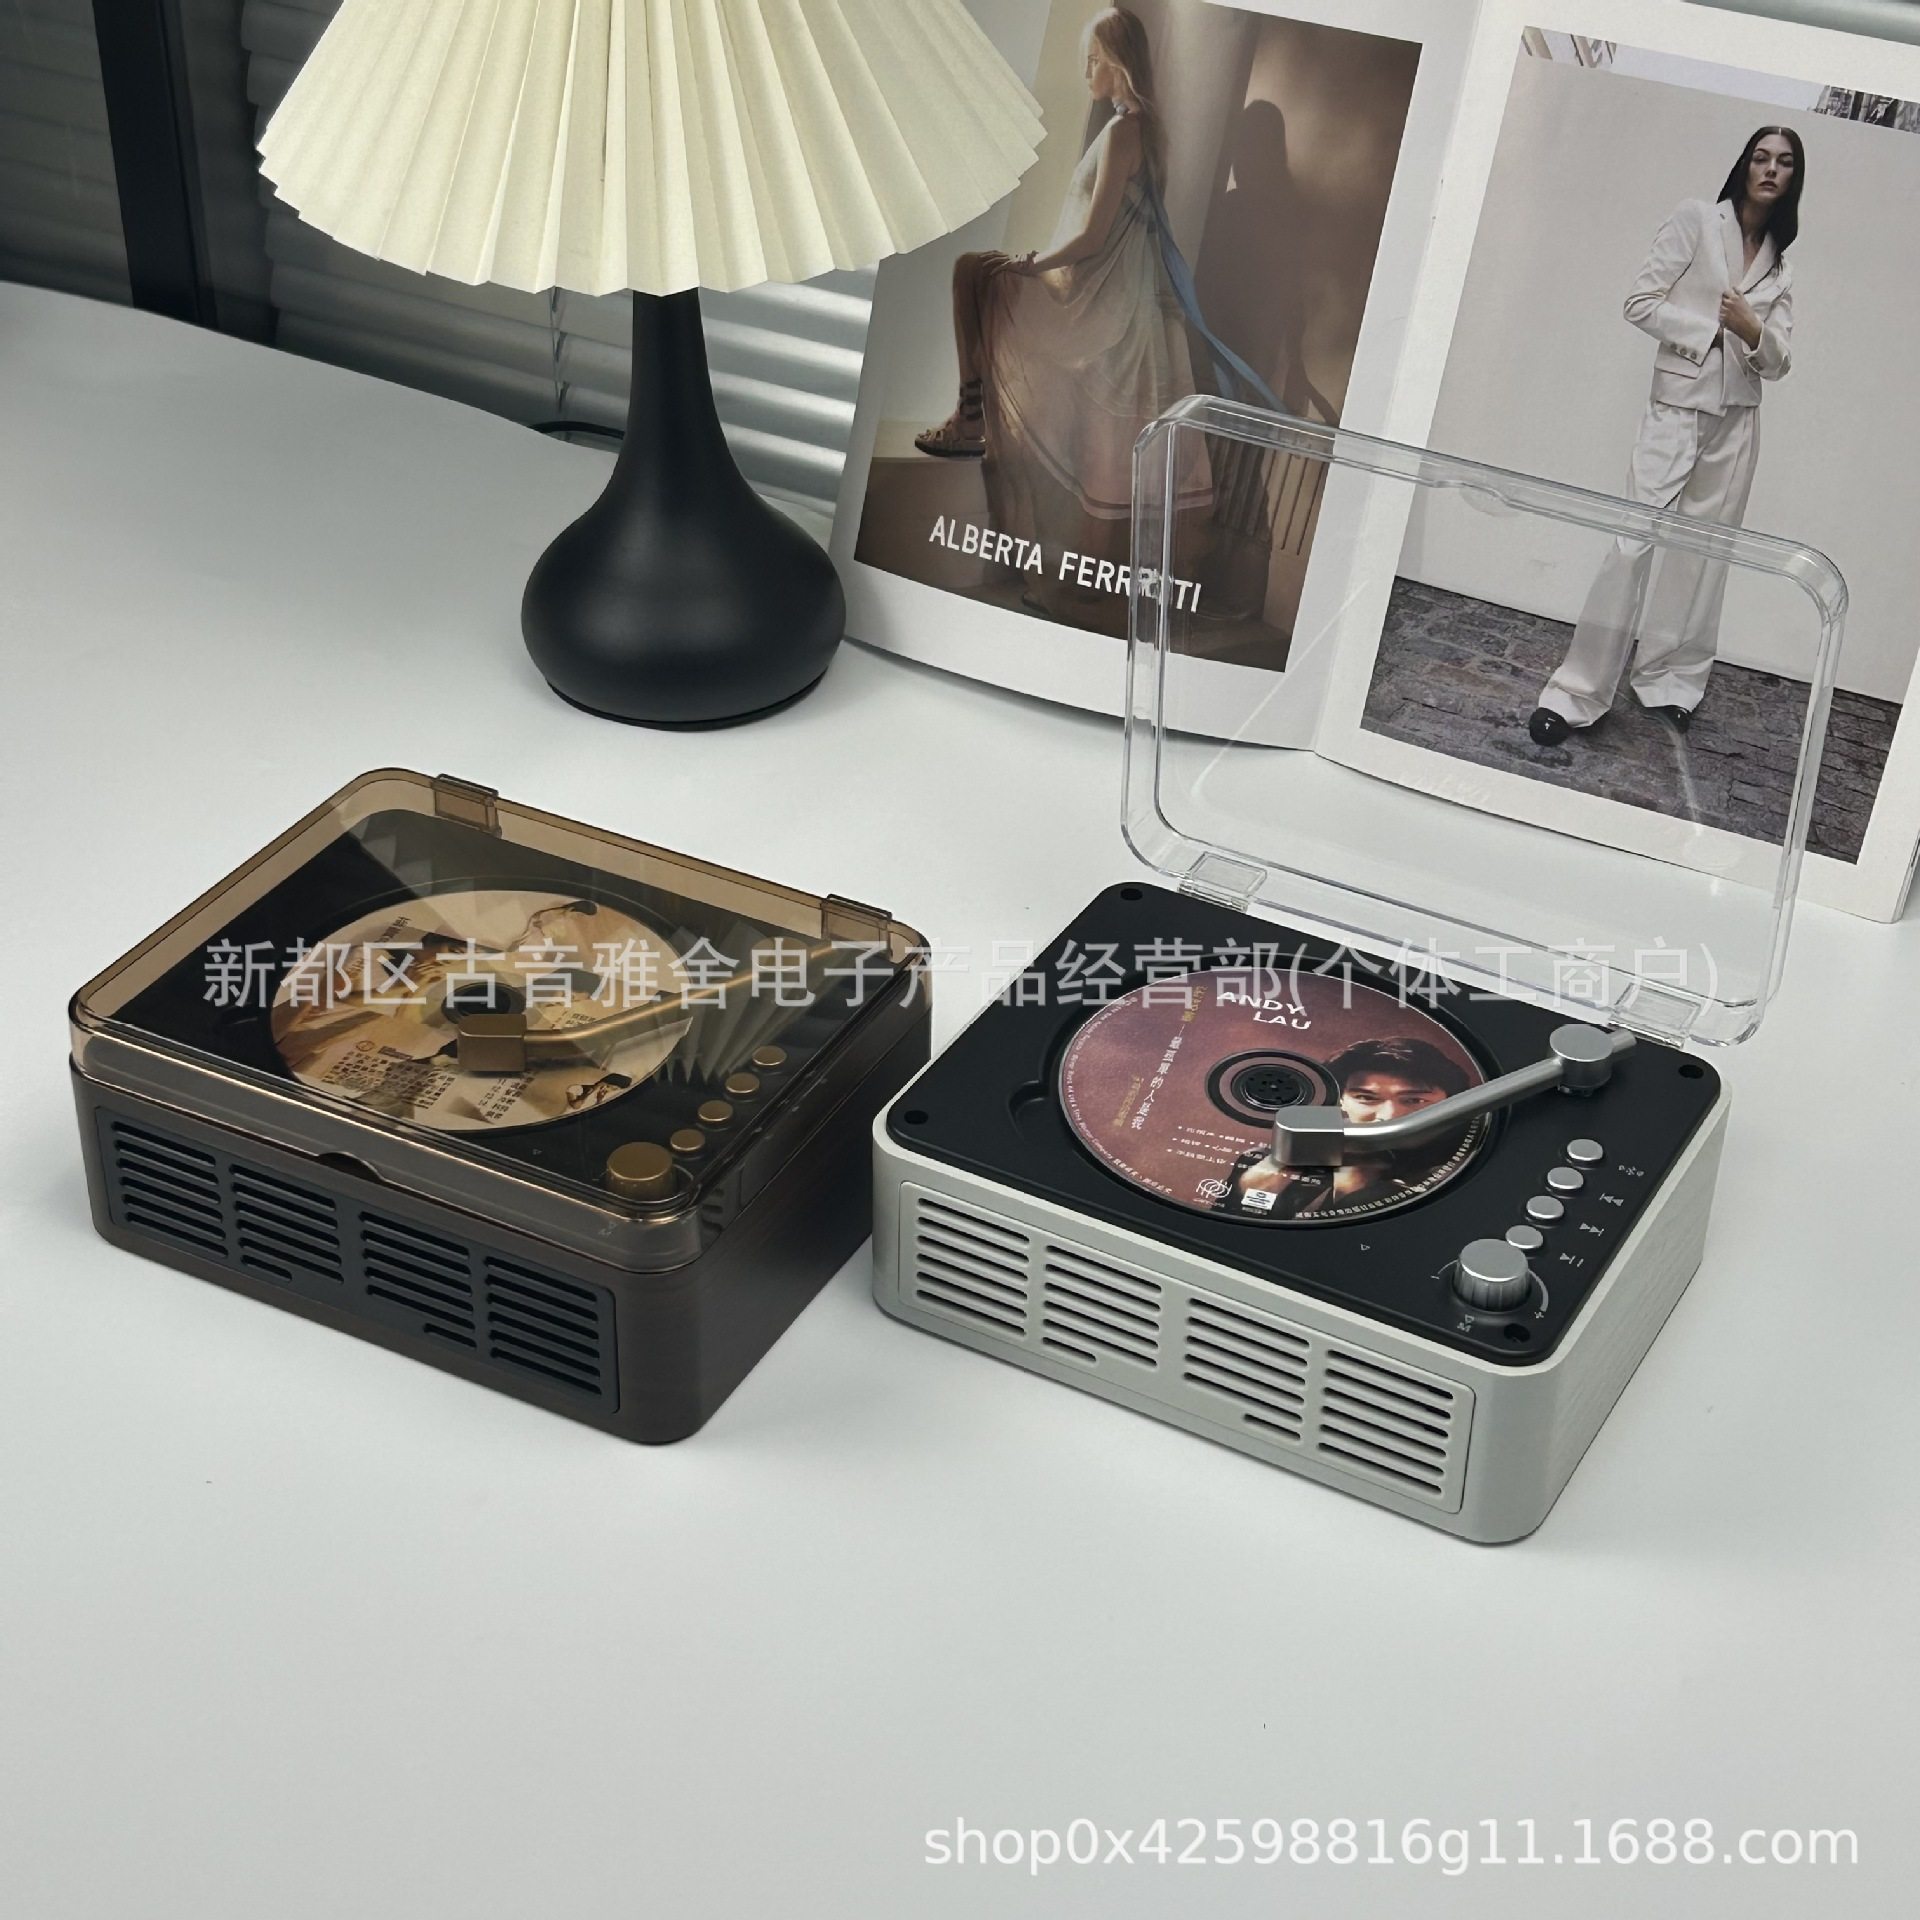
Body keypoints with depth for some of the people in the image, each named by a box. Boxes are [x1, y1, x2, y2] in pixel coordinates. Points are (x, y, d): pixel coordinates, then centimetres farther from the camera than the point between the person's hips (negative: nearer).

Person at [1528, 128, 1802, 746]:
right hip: (1677, 407, -5)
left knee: (1703, 553, 5)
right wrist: (1710, 330, -9)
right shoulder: (1696, 219, 0)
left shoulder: (1782, 264, 13)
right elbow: (1641, 303, -6)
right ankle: (1577, 693, -8)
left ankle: (1669, 681, 14)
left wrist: (1751, 329, -11)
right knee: (1634, 544, -10)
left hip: (1737, 422, 5)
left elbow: (1779, 362, 9)